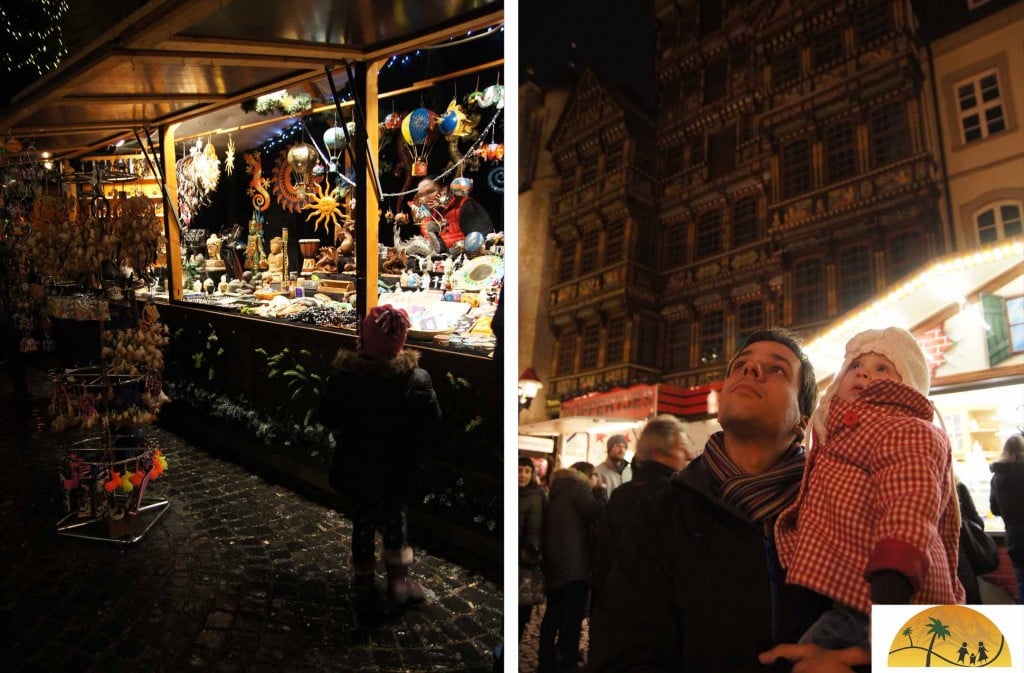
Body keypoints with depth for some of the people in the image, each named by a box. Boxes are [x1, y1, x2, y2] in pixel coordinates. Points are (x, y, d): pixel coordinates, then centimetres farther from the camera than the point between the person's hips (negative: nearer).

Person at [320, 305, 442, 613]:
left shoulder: (343, 377, -20)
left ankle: (364, 585, 33)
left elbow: (328, 417, -5)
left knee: (362, 521, 18)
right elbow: (432, 425, -12)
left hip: (356, 467, 1)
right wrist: (411, 450, 5)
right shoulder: (418, 380, -22)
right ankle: (398, 582, 29)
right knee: (395, 518, 21)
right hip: (399, 469, 0)